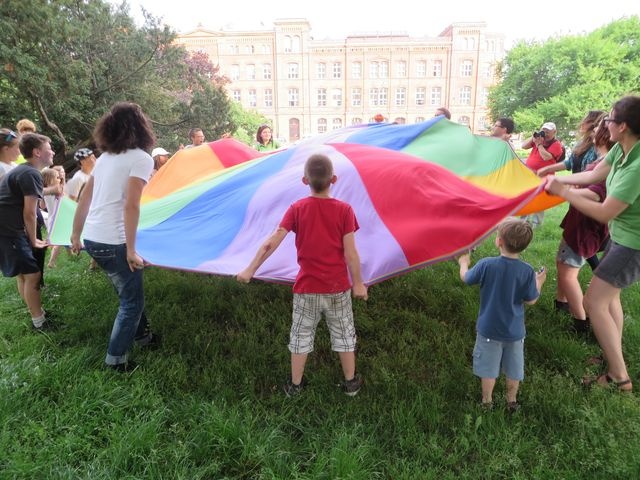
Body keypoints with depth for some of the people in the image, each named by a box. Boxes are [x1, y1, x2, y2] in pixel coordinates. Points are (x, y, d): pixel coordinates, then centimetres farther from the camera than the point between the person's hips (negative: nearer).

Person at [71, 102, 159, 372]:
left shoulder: (104, 157, 13)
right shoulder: (141, 158, -9)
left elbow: (84, 199, 16)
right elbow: (130, 205, -19)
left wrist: (75, 235, 24)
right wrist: (131, 250, -17)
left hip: (91, 239, 8)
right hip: (113, 242, -8)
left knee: (130, 292, 24)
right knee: (132, 301, 9)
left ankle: (141, 335, 41)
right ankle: (115, 359, 18)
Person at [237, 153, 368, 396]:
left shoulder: (297, 209, -8)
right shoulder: (344, 210, -11)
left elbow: (271, 243, -12)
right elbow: (350, 253, -12)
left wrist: (250, 270, -4)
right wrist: (358, 283, -1)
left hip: (306, 288, 1)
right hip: (337, 288, 0)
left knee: (301, 335, 17)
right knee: (344, 334, 18)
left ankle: (295, 384, 30)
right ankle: (351, 382, 32)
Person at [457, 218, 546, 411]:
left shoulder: (486, 265, -21)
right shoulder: (527, 271, -17)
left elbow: (466, 279, -5)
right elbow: (531, 300, -7)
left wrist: (463, 263, 15)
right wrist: (539, 283, 11)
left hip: (489, 329, -2)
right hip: (515, 331, 2)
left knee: (488, 367, 15)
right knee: (513, 368, 21)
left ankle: (487, 401, 29)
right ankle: (512, 401, 38)